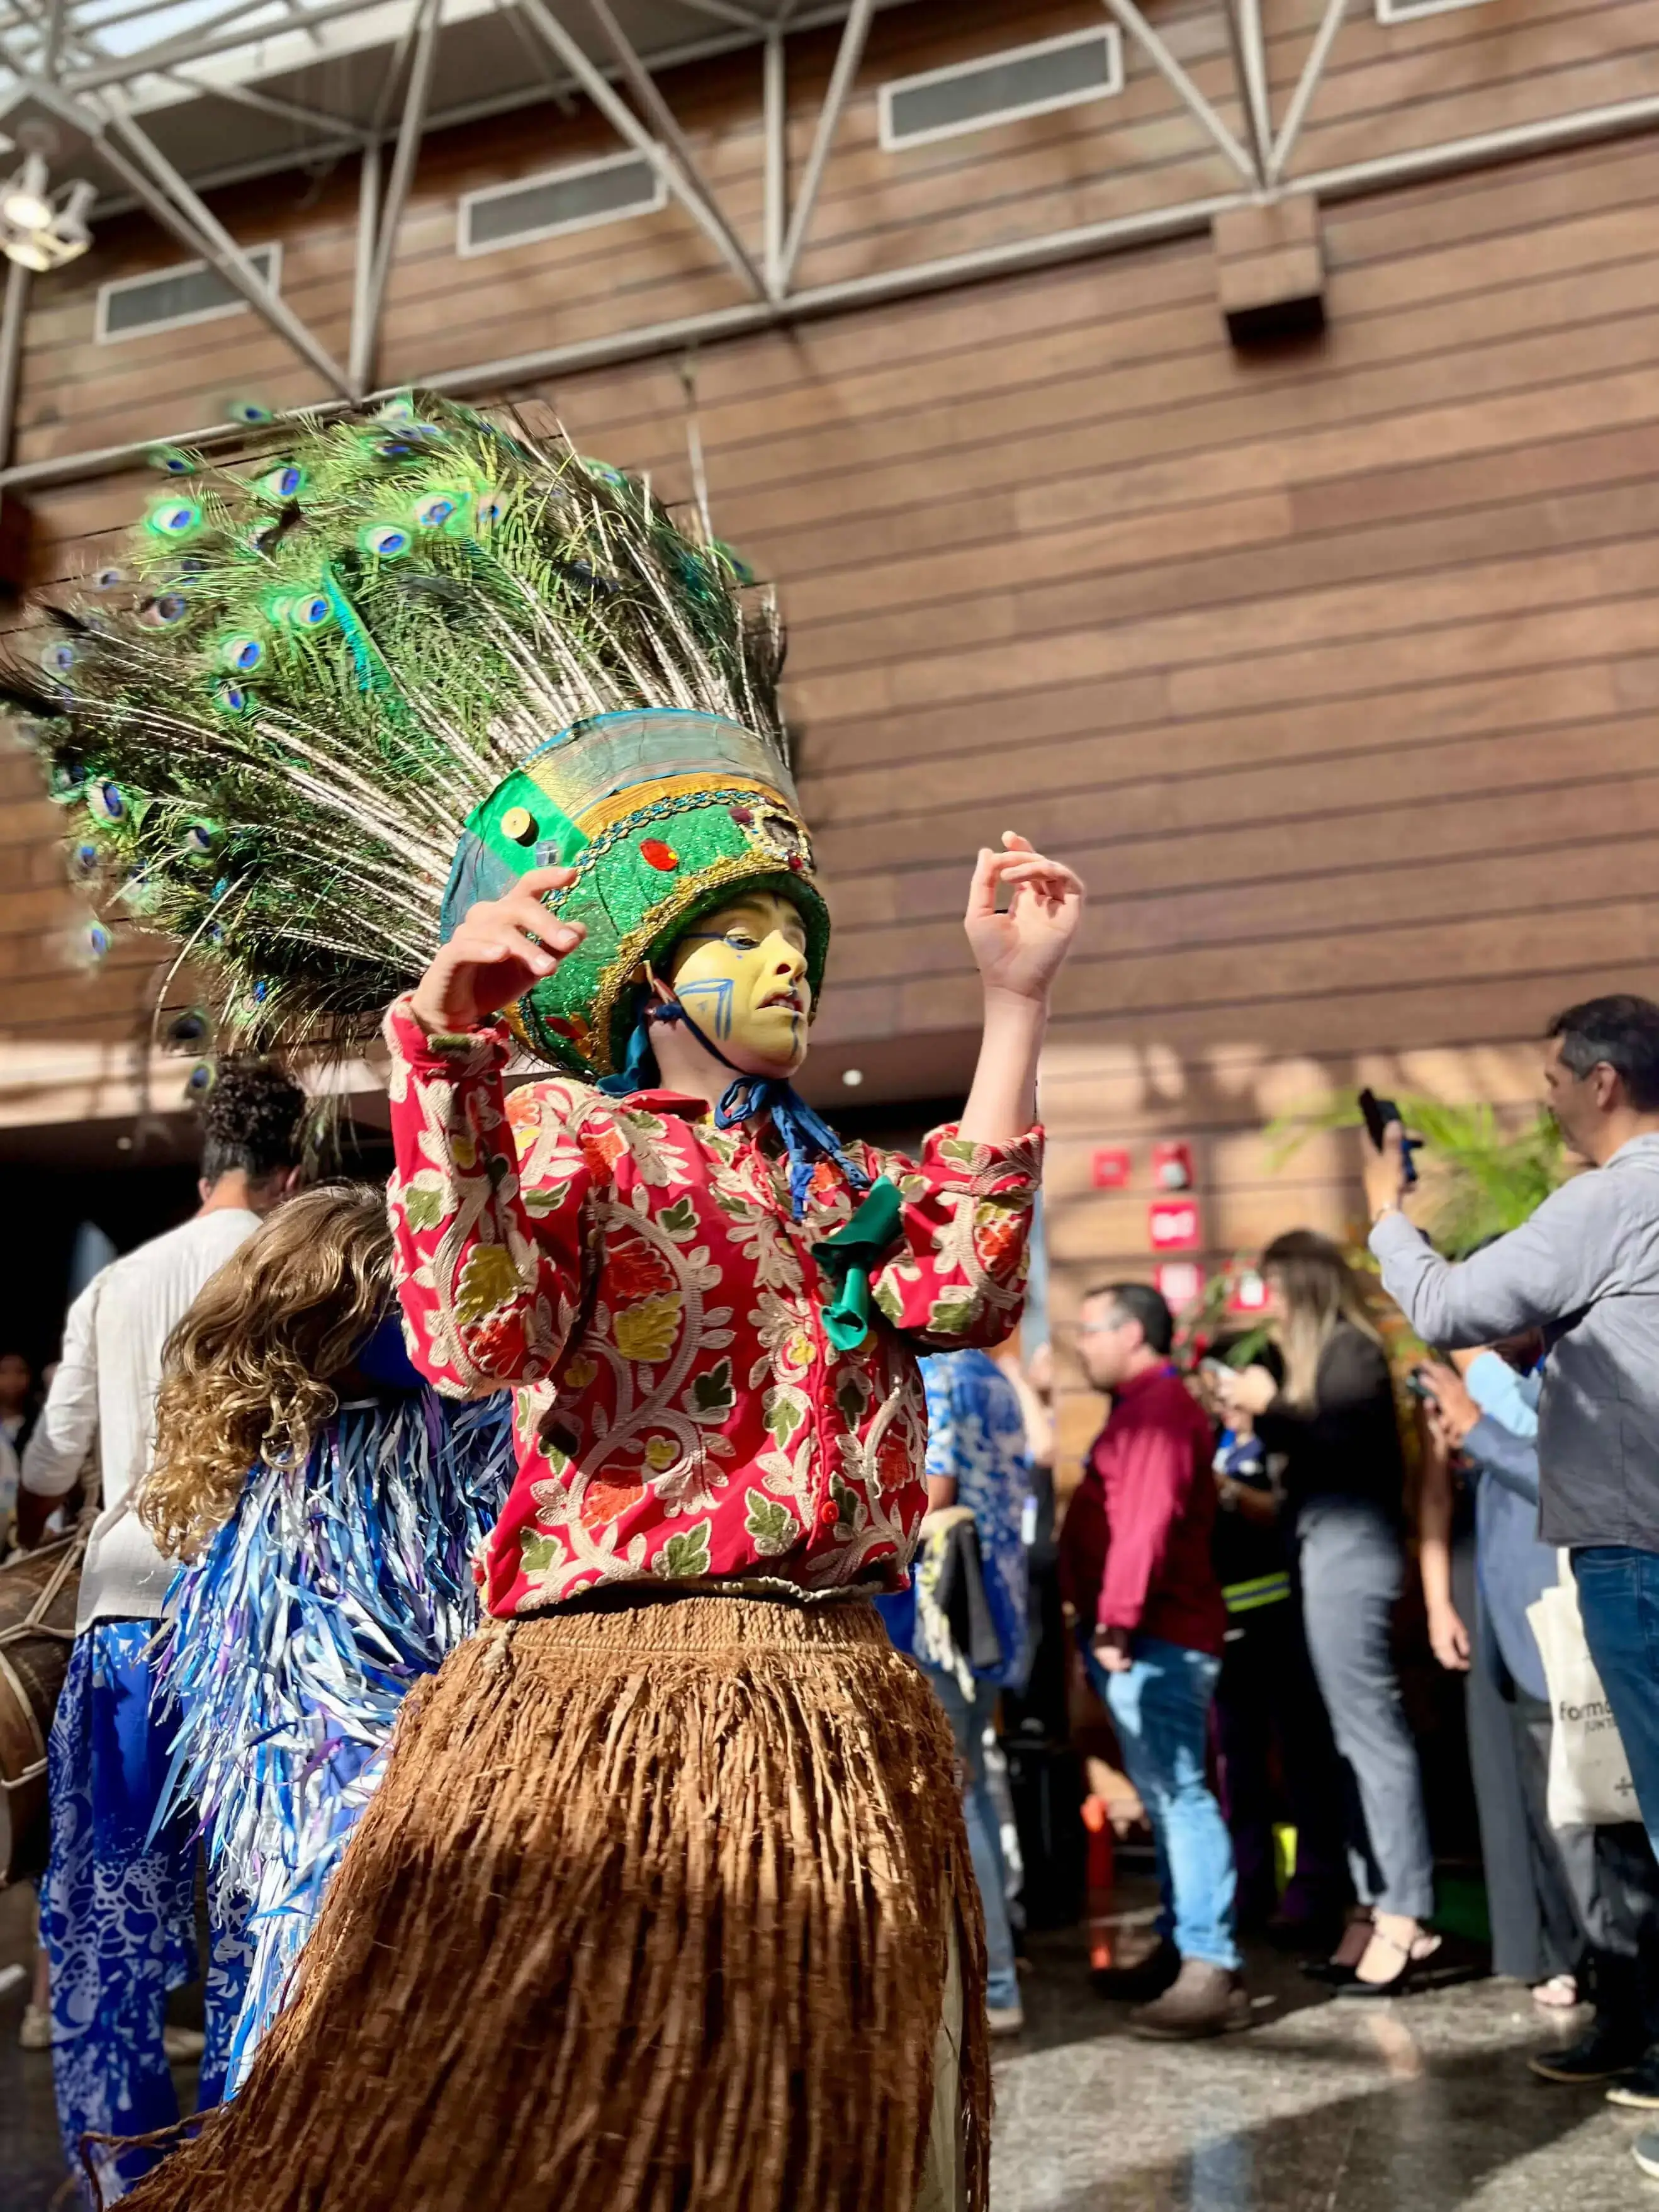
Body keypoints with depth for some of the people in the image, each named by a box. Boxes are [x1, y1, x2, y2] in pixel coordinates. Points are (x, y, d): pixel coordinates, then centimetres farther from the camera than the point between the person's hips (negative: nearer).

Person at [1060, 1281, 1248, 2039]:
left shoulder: (1156, 1406, -12)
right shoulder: (1145, 1406, 21)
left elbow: (1148, 1520, -23)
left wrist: (1118, 1619, -27)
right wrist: (1108, 1624, 19)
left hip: (1152, 1634, -11)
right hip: (1150, 1633, 11)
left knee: (1178, 1792, -11)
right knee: (1165, 1794, 14)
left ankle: (1212, 1972, -10)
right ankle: (1180, 1950, 21)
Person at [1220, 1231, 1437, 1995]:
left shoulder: (1349, 1350, -8)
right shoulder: (1319, 1353, 19)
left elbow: (1344, 1444, -21)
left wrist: (1270, 1405, -13)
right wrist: (1262, 1409, 6)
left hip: (1350, 1551, -10)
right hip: (1328, 1551, 10)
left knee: (1370, 1730, -7)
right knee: (1357, 1733, 10)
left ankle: (1402, 1917, -1)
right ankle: (1382, 1909, 16)